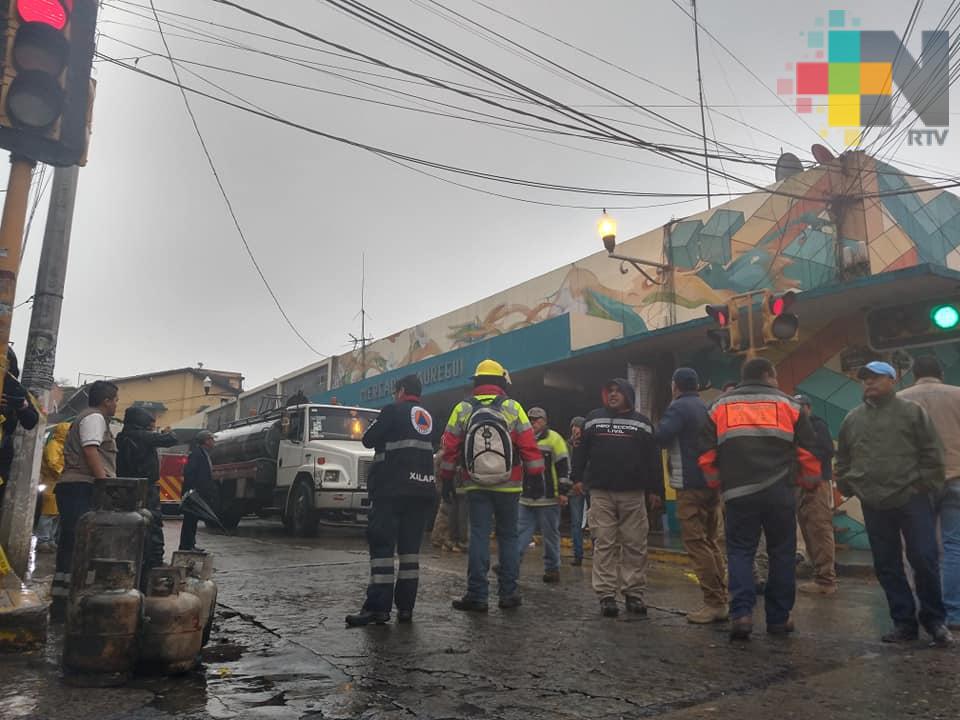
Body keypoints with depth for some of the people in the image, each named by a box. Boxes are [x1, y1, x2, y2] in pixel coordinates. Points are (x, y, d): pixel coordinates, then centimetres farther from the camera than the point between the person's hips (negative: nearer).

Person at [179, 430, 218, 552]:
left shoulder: (205, 455, 17)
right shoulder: (197, 454, -13)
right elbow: (189, 472, -20)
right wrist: (191, 490, -24)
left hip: (200, 495, 10)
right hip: (194, 494, -10)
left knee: (194, 520, 14)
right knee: (190, 520, -4)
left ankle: (190, 544, 21)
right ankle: (186, 546, 1)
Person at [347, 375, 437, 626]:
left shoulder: (393, 410, -4)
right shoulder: (428, 417, 17)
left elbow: (369, 440, -1)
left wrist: (382, 433, 18)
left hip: (392, 489, -6)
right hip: (422, 490, 7)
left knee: (382, 546, -5)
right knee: (410, 548, 8)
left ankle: (378, 607, -8)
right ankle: (405, 607, 8)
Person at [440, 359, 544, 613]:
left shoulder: (462, 409, -1)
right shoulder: (513, 408, -4)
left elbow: (450, 448, 2)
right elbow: (529, 446, -4)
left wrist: (446, 478, 13)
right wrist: (536, 472, 7)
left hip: (476, 487, 1)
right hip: (509, 486, 0)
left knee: (478, 536, 5)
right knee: (508, 537, 11)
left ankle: (477, 595, 4)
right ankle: (509, 593, 14)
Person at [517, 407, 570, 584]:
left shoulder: (554, 439, -4)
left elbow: (564, 466, -7)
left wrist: (563, 491, -11)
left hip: (548, 498, -5)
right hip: (526, 498, 5)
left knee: (550, 535, 5)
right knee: (521, 532, 3)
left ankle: (552, 569, 15)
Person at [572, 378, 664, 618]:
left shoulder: (642, 422, 9)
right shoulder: (594, 418, 11)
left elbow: (653, 458, 7)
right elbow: (581, 450, 12)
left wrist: (655, 490, 3)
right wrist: (577, 477, 4)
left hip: (633, 494, 0)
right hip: (600, 493, 0)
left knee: (635, 545, 2)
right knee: (604, 545, -1)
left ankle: (634, 593, 12)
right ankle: (606, 595, 5)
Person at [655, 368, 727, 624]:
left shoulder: (678, 408, -10)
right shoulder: (708, 408, 14)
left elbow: (660, 437, -23)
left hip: (690, 486, -8)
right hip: (713, 483, 8)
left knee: (696, 543, -4)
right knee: (711, 543, 14)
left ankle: (713, 603, -5)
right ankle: (721, 601, 16)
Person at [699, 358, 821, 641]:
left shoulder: (719, 406, 10)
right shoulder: (788, 404, 8)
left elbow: (706, 455, 8)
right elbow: (808, 451, 5)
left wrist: (717, 484, 22)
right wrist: (809, 481, 21)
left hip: (738, 492, 1)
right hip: (779, 492, 0)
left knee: (740, 551, 6)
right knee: (782, 553, 11)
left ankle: (741, 612, -8)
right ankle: (778, 619, 15)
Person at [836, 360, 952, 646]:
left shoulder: (912, 411, 1)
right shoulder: (852, 419, 11)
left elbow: (932, 453, -1)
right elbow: (842, 460, 19)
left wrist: (927, 486, -5)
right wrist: (846, 487, 11)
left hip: (912, 499, -4)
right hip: (874, 504, 4)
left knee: (924, 559, -2)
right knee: (887, 566, 7)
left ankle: (935, 620, 16)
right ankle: (904, 622, 17)